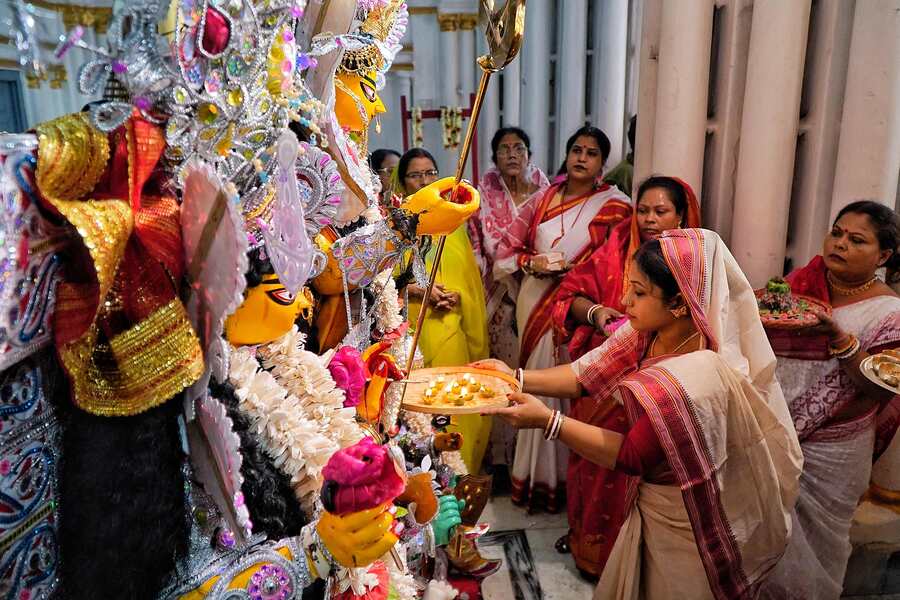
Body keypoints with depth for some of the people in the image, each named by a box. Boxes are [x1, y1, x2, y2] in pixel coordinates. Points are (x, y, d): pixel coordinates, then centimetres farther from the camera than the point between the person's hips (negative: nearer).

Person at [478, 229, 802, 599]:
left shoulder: (696, 379, -36)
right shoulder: (648, 333, -12)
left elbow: (632, 456, -27)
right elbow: (587, 375, -4)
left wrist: (547, 421, -30)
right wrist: (517, 378, -14)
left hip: (684, 529, -7)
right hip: (650, 504, 7)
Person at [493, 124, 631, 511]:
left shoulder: (615, 206, 0)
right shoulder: (542, 200, 9)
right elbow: (507, 249, 11)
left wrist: (574, 270, -15)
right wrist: (532, 262, -7)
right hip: (535, 304, 3)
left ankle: (566, 476, 17)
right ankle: (535, 474, 22)